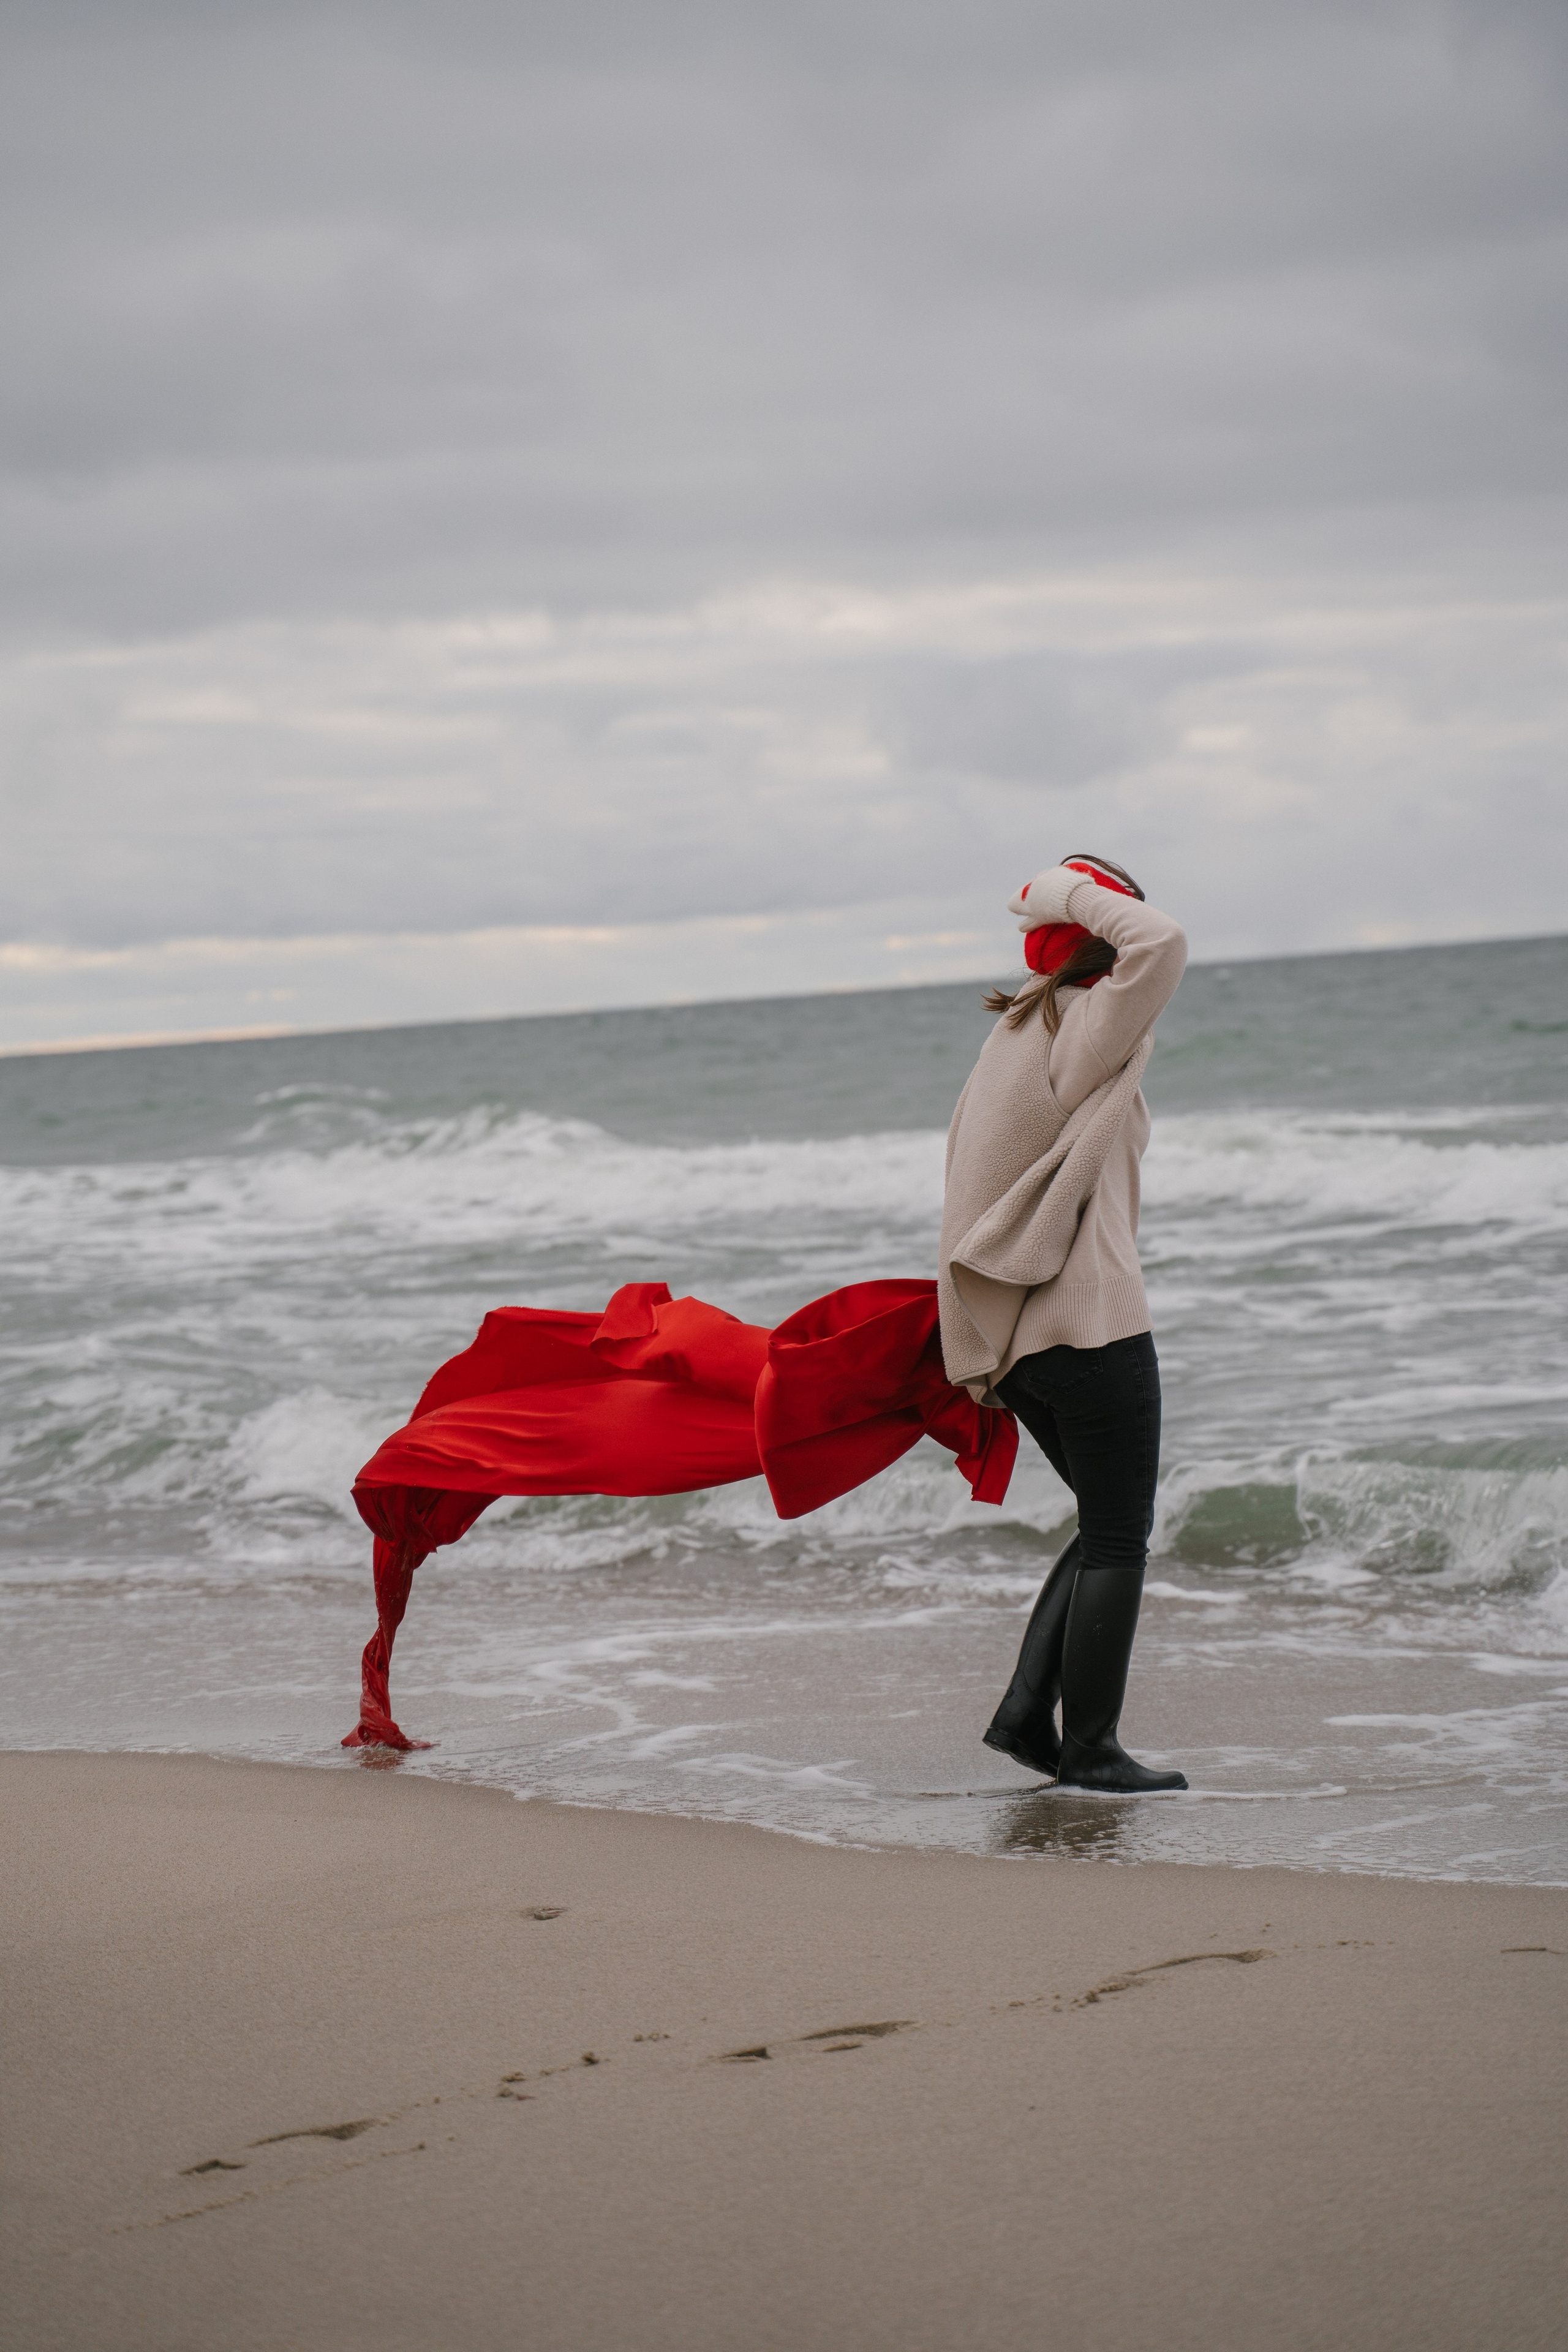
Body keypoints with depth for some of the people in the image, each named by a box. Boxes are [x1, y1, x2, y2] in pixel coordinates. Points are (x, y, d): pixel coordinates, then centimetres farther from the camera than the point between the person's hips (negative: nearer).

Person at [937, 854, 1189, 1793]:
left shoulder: (1013, 1035, 16)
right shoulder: (1085, 1026, -11)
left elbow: (979, 1187, 19)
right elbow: (1165, 943, -30)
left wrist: (987, 1356, 24)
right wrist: (1082, 895, -12)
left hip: (1014, 1329, 9)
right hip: (1090, 1319, -9)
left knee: (1111, 1527, 17)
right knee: (1118, 1538, 0)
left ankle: (1028, 1711, 11)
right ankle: (1089, 1748, 3)